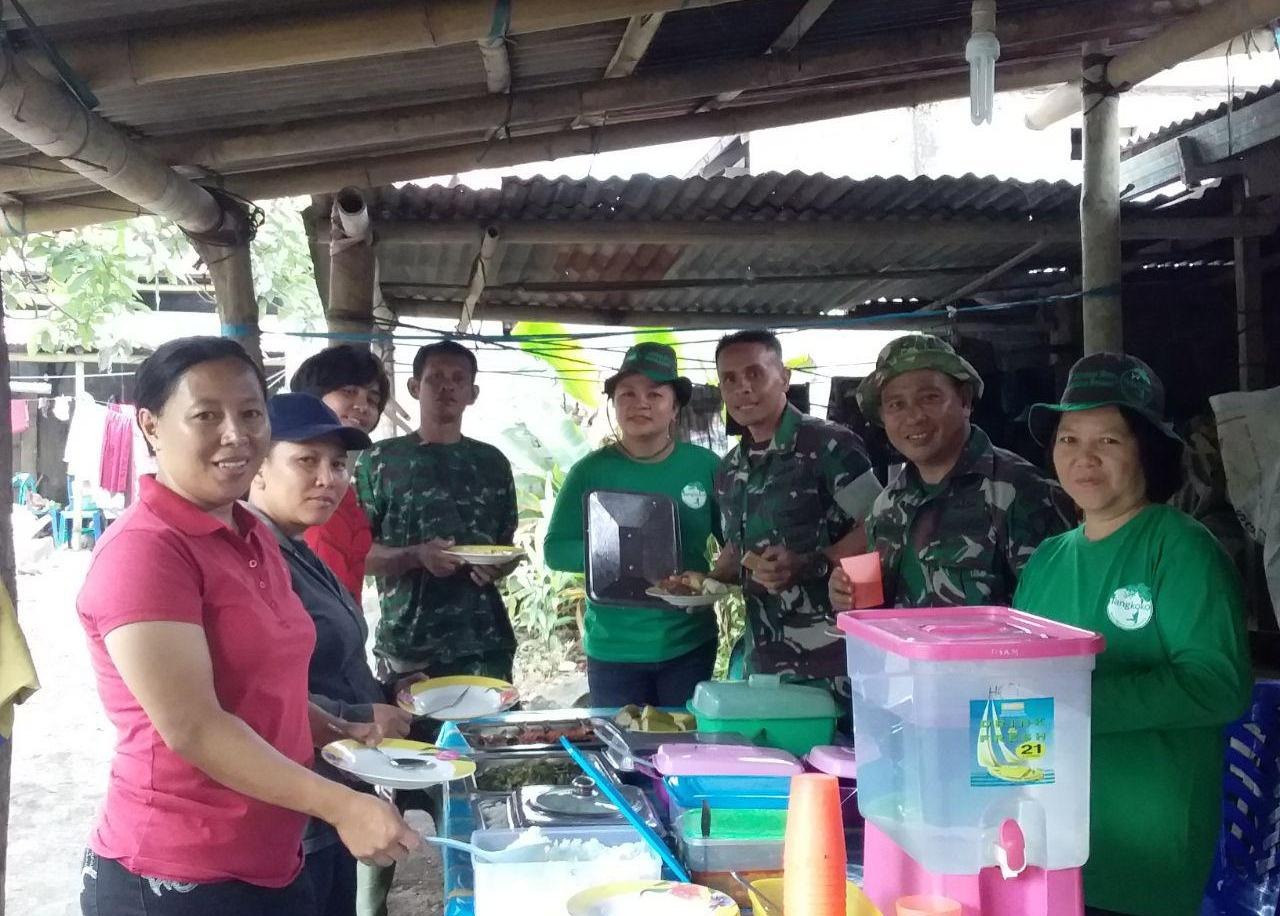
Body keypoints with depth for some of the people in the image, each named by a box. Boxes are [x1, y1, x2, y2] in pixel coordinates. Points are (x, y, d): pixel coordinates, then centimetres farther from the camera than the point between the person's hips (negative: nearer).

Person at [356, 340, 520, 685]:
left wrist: (498, 567, -6)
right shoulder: (381, 460, 1)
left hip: (485, 644, 3)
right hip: (407, 647, -2)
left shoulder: (492, 463, 11)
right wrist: (416, 556, -17)